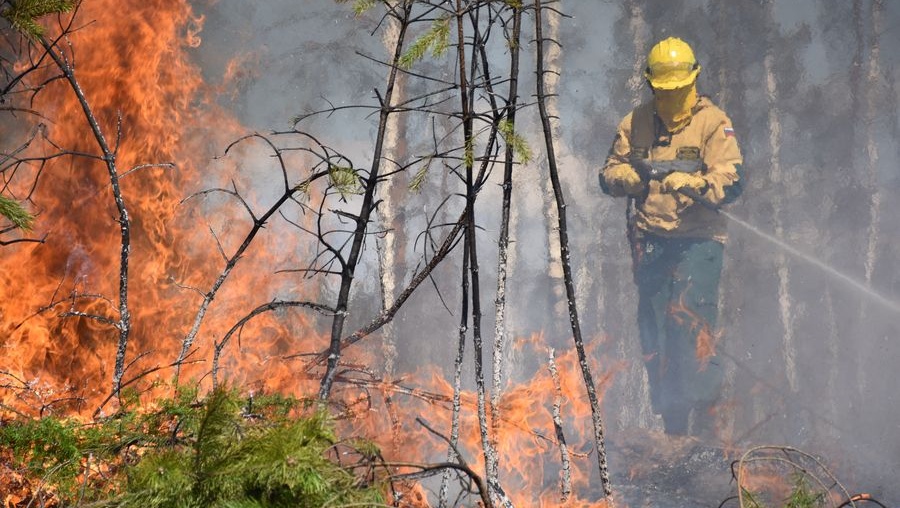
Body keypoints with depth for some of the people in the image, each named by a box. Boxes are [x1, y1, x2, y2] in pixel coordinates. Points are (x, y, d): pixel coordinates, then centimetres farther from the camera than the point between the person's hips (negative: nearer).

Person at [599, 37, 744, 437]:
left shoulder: (713, 123, -2)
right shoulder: (635, 123, 12)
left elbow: (730, 181, -11)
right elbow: (609, 175, 12)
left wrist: (691, 184, -29)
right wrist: (629, 174, -12)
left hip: (697, 241, -5)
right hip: (649, 242, 5)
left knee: (689, 319, -18)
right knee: (653, 331, 6)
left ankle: (699, 417, -16)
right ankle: (671, 423, 15)